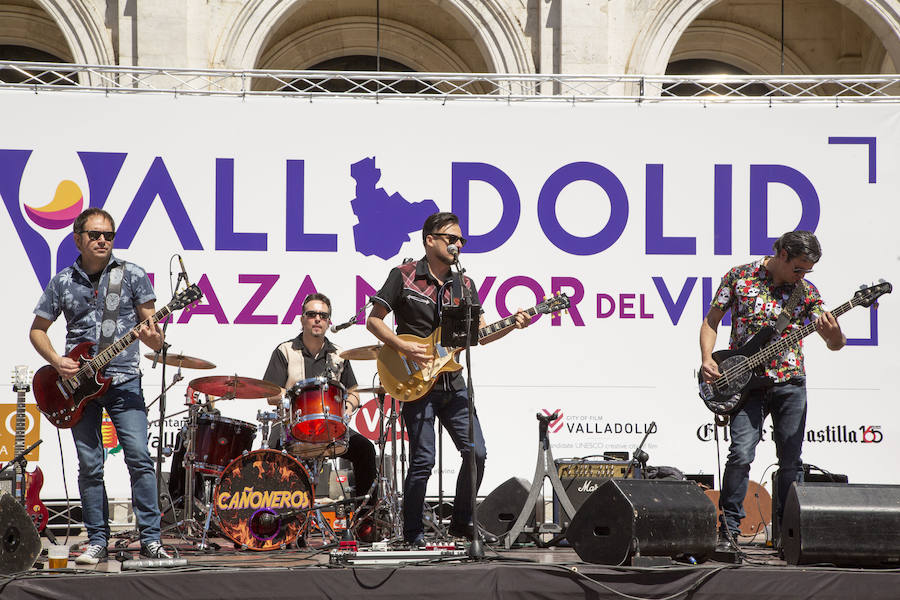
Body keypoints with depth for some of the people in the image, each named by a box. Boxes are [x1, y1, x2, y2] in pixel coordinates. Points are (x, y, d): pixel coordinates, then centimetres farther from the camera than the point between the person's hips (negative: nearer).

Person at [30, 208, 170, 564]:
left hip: (124, 381, -1)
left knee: (139, 458, -12)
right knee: (90, 466, 2)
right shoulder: (62, 283, 5)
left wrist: (153, 338, -22)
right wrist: (56, 361, -3)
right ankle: (97, 542, 10)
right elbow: (37, 330, 14)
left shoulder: (132, 276, 1)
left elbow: (151, 325, 2)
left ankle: (150, 539, -7)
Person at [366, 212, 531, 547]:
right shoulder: (403, 276, -3)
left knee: (476, 453, 0)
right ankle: (413, 532, 6)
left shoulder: (465, 285, 12)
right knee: (423, 461, -8)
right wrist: (403, 346, -15)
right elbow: (374, 320, -1)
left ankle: (461, 521, 18)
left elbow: (480, 333, 9)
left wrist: (512, 325, -9)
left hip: (453, 384, 5)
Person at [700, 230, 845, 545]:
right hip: (747, 384, -2)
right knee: (741, 454, -14)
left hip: (790, 383, 2)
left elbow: (836, 343, 3)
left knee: (791, 461, 3)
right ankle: (729, 526, -3)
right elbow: (711, 321, 7)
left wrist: (834, 336, -22)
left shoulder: (806, 291, 4)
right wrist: (707, 359, -9)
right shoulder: (739, 277, 0)